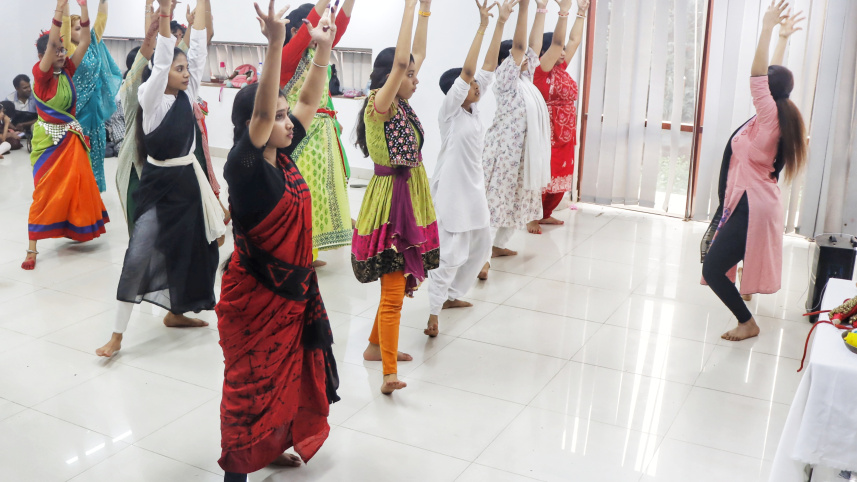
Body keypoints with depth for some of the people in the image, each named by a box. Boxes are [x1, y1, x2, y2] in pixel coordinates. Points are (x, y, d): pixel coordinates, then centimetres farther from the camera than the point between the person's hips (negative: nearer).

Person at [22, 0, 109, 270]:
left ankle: (75, 229, 29)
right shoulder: (40, 74, -11)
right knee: (45, 192, -5)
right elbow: (51, 41, -26)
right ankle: (32, 249, 1)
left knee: (78, 186, 9)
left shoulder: (67, 71, 4)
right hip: (49, 139, -6)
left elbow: (85, 42, -2)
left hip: (72, 137, 6)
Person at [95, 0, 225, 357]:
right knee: (139, 256, -10)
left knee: (188, 250, 14)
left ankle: (175, 313, 33)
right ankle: (117, 335, -2)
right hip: (158, 183, -6)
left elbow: (198, 52, 1)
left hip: (187, 180, 7)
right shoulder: (151, 98, -9)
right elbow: (160, 61, -23)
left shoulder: (187, 95, 5)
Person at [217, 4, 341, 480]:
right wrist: (275, 43, -41)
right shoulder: (244, 166, -19)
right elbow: (261, 110, -34)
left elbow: (311, 101, 9)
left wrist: (324, 47, 4)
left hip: (295, 287, 8)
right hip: (255, 293, -8)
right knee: (251, 383, 4)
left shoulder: (283, 156, 1)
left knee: (291, 374, 21)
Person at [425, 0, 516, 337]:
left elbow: (488, 66, 3)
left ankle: (451, 295, 31)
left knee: (480, 245, 18)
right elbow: (467, 70, -24)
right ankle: (434, 313, -3)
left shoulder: (473, 107, 5)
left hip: (473, 189, 9)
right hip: (451, 190, -9)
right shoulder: (449, 110, -14)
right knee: (451, 254, -11)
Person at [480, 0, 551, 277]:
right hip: (505, 150, -9)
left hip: (522, 150, 9)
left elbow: (533, 44, 14)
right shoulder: (505, 80, -13)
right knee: (495, 200, -9)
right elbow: (518, 45, -23)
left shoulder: (526, 77, 10)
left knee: (516, 199, 15)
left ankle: (498, 245, 28)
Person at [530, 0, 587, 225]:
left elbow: (575, 40, 17)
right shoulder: (541, 71, -12)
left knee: (560, 178, 14)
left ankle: (545, 214, 28)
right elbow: (556, 41, -23)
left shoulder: (562, 69, 10)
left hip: (565, 135, 8)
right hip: (547, 134, -8)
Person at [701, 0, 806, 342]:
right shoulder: (779, 116, 5)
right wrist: (783, 38, 22)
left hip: (751, 206, -11)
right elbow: (775, 76, 17)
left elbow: (758, 76, -30)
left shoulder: (768, 115, -18)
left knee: (712, 270, -11)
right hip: (758, 201, 11)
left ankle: (747, 322, -1)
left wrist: (768, 30, -32)